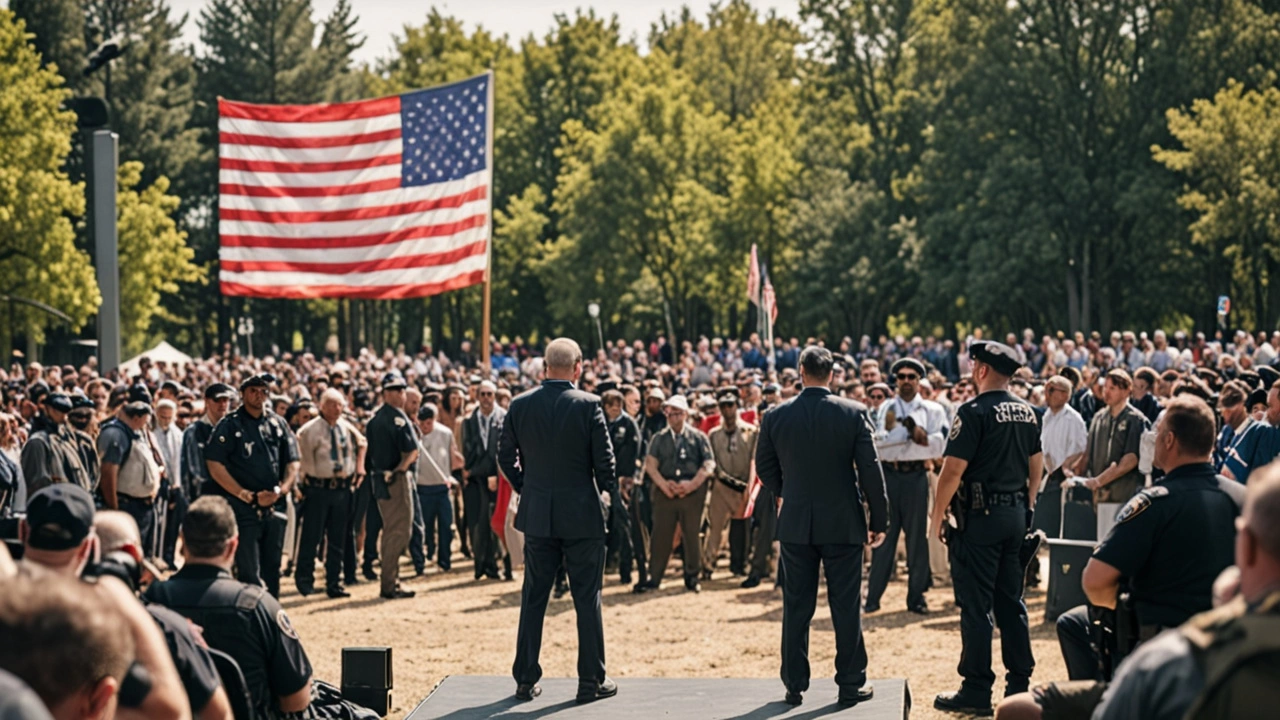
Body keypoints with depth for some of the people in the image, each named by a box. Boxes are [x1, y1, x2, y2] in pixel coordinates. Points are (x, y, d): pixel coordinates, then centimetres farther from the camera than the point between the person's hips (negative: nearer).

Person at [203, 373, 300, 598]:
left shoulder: (278, 424, 12)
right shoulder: (230, 425, -1)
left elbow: (292, 463, 12)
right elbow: (215, 465, -7)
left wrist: (280, 491, -7)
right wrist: (246, 495, -12)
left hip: (275, 509, 4)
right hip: (244, 510, -4)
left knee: (272, 569, 9)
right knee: (249, 573, -7)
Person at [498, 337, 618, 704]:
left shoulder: (520, 405, -1)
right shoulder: (587, 405, -11)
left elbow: (506, 457, 5)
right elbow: (604, 460, -10)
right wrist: (608, 493, 8)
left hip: (537, 514, 3)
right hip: (582, 514, -3)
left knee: (533, 598, 11)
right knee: (587, 598, 5)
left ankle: (526, 680, 13)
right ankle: (591, 681, 8)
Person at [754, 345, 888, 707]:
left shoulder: (776, 416, -3)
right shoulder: (854, 414, -8)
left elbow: (764, 467, 8)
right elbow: (870, 470, -8)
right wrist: (879, 520, 1)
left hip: (795, 524, 1)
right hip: (843, 523, -1)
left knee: (796, 607, 8)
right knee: (846, 606, 6)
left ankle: (795, 685, 11)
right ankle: (852, 684, 11)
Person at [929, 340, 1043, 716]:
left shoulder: (974, 411, -14)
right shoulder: (1026, 412, 8)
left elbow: (953, 469, -17)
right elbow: (1037, 463, 15)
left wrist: (937, 516, -9)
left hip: (981, 515, -7)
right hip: (1016, 515, 7)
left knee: (975, 605, -2)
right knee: (1011, 601, 14)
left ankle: (976, 691, 0)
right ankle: (1019, 684, 17)